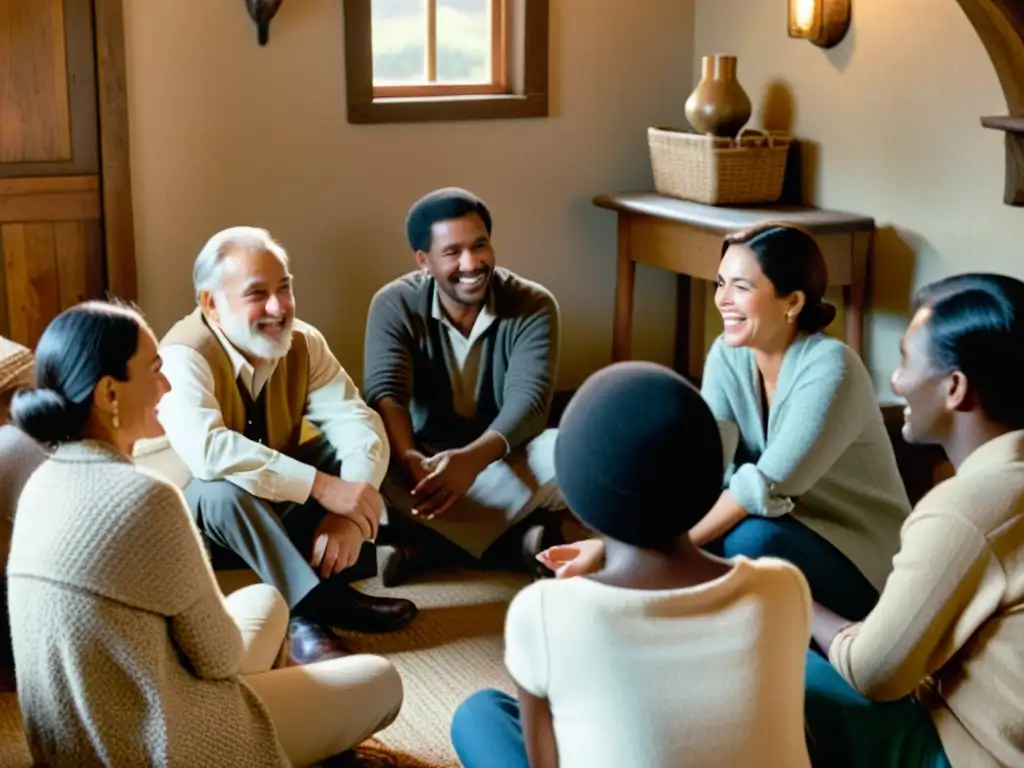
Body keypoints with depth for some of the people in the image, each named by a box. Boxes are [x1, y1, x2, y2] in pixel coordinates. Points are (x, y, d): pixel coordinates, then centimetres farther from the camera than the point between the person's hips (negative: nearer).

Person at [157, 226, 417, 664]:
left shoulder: (303, 342, -9)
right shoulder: (185, 357, -27)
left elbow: (359, 423, -18)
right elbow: (207, 451, -43)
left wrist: (348, 514, -35)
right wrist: (322, 487, -44)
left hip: (282, 505, 6)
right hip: (197, 512, -6)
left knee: (352, 449, -13)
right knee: (226, 489, -37)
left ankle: (332, 583, -17)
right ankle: (317, 603, -29)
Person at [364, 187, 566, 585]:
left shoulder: (533, 305, -12)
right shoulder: (395, 305, -10)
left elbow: (529, 400, -24)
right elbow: (384, 391, -24)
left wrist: (473, 459, -44)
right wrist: (410, 459, -46)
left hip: (502, 460, 0)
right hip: (425, 458, 0)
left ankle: (435, 539, -26)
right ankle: (516, 533, -29)